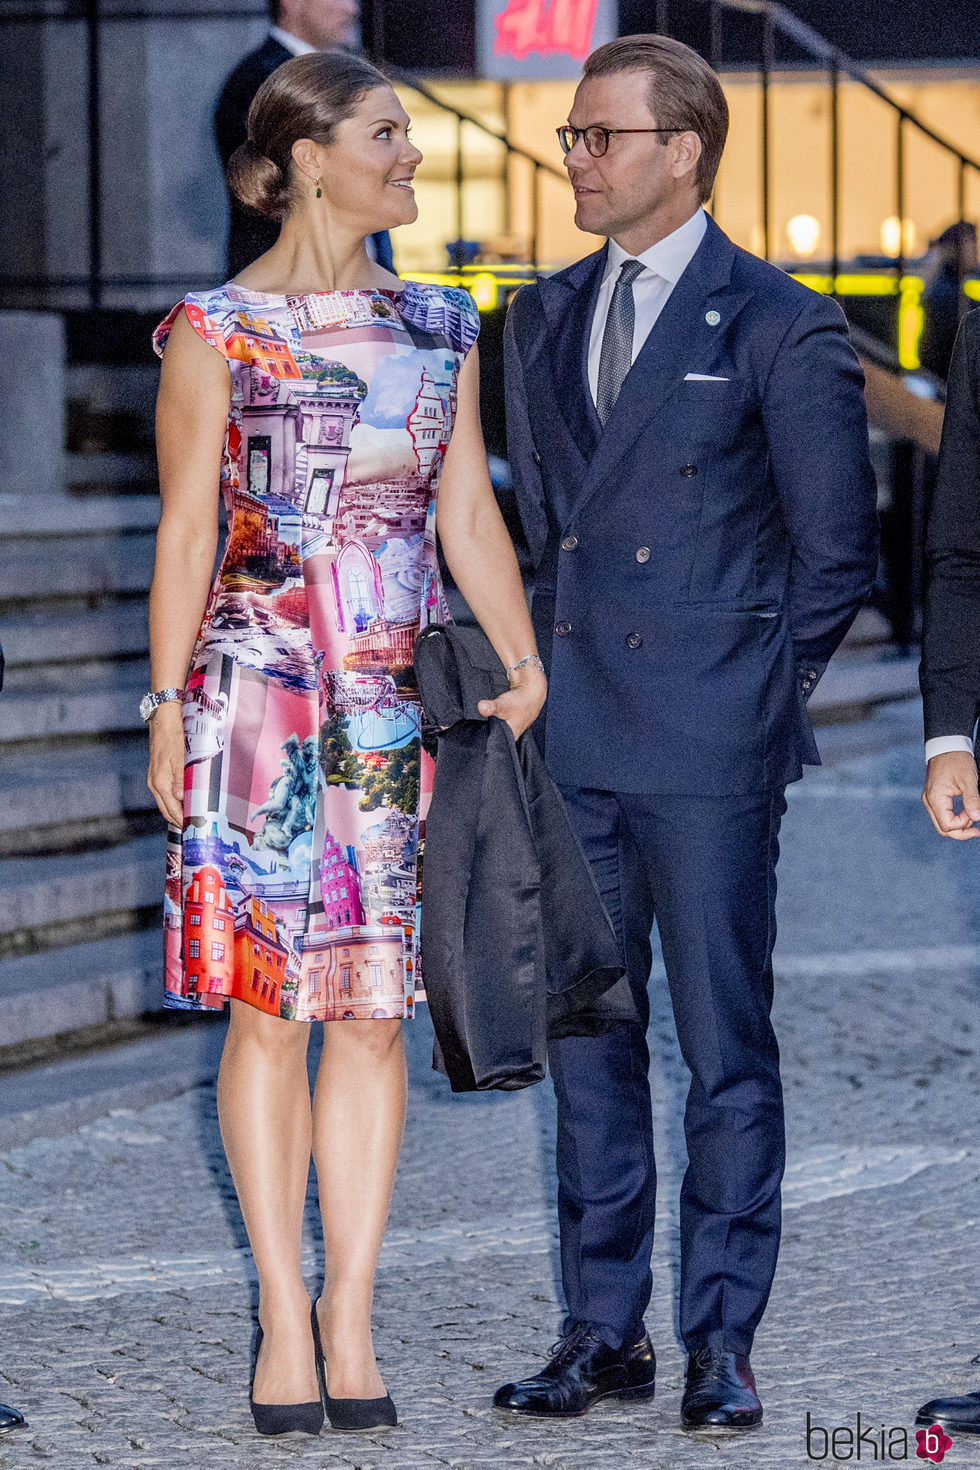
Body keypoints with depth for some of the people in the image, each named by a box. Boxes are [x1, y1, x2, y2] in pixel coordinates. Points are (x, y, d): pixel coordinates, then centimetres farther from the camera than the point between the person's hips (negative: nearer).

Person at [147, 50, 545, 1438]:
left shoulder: (439, 327, 13)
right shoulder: (218, 332, 0)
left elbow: (469, 515, 11)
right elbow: (184, 532, 0)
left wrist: (527, 665, 1)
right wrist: (168, 710, -4)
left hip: (397, 701, 4)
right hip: (258, 696, -4)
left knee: (374, 1009, 3)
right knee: (271, 1005, 0)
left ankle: (351, 1311, 9)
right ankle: (285, 1314, 6)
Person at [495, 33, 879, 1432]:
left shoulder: (779, 328, -5)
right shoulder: (547, 318, 13)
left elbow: (836, 554, -2)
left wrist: (748, 690, -1)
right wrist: (551, 669, 13)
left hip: (709, 750, -6)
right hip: (572, 741, 6)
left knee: (726, 1043, 0)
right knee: (587, 1039, 10)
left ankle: (723, 1341, 7)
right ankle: (605, 1330, 18)